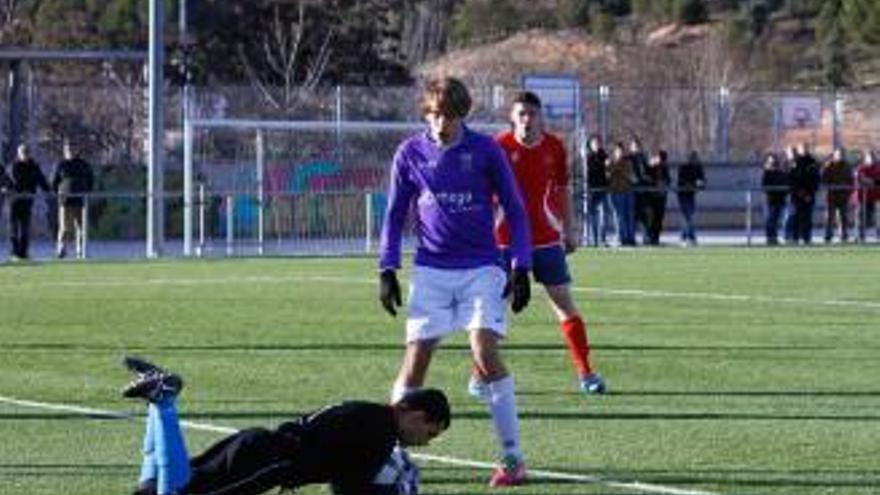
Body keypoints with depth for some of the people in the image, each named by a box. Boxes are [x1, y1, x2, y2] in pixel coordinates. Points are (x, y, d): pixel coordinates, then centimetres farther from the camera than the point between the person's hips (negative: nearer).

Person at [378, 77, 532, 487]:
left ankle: (513, 458, -10)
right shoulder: (410, 154, 3)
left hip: (481, 268, -2)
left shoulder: (485, 151, -1)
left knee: (486, 351, -16)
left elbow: (514, 210, 4)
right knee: (416, 358, -3)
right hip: (430, 270, 2)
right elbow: (395, 215, 11)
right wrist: (387, 270, 2)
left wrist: (521, 268, -3)